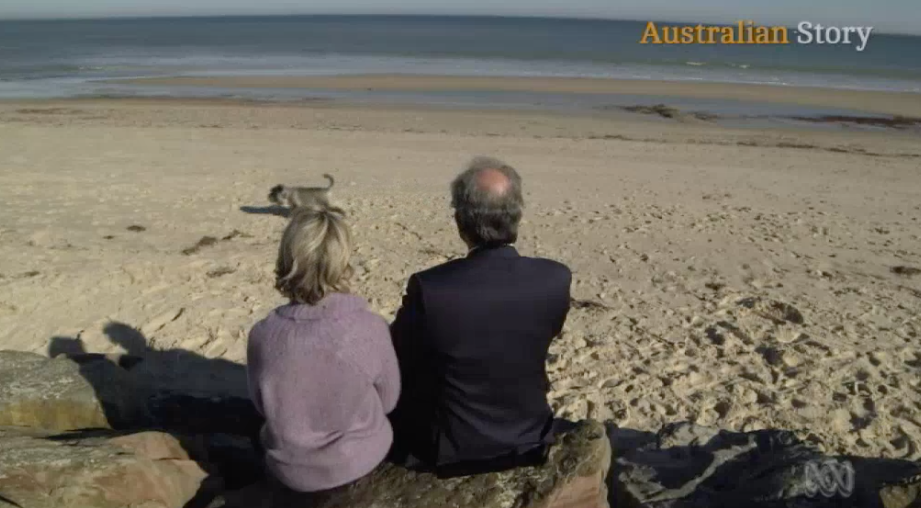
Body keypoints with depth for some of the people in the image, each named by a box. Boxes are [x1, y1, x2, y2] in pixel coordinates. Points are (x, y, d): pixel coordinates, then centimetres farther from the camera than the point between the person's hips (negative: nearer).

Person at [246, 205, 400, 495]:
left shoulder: (262, 335, -21)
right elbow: (388, 400, -8)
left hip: (289, 473, 1)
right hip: (361, 462, -1)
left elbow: (262, 406, -3)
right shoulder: (370, 328, -25)